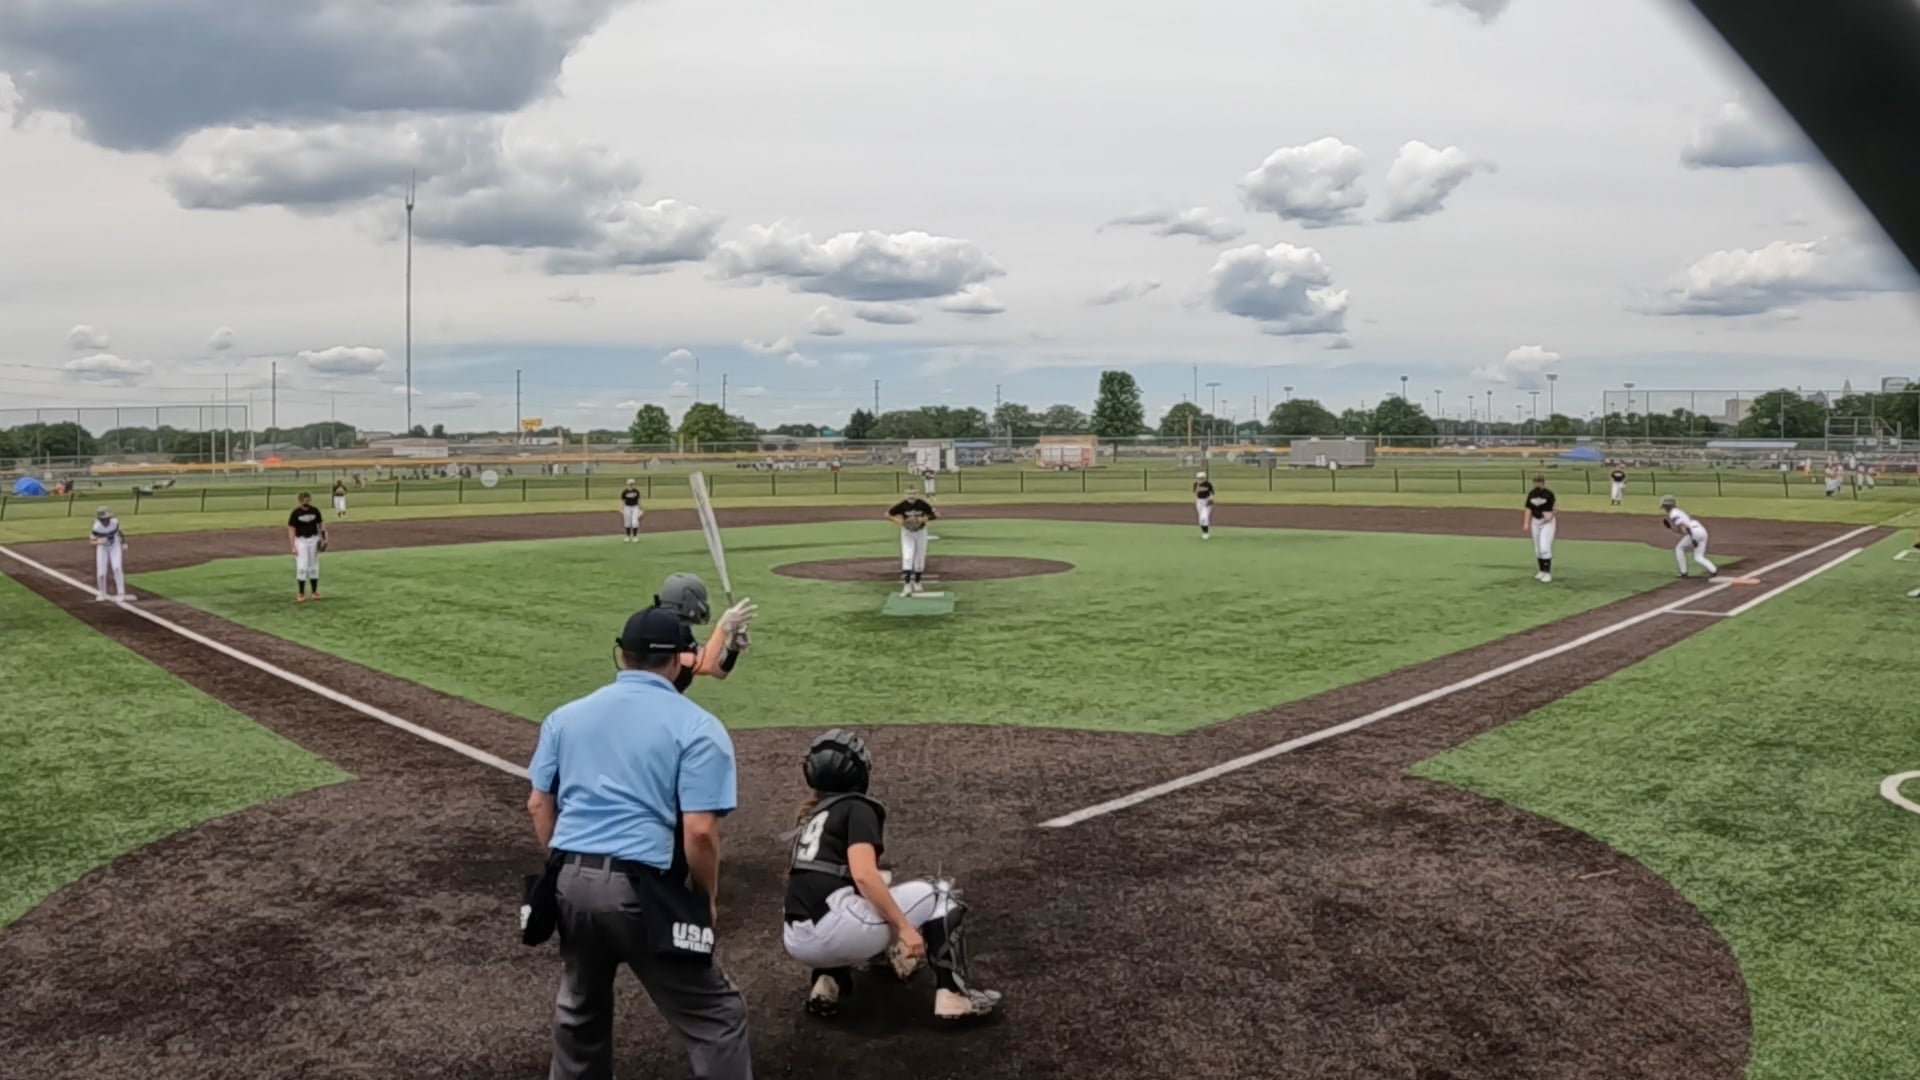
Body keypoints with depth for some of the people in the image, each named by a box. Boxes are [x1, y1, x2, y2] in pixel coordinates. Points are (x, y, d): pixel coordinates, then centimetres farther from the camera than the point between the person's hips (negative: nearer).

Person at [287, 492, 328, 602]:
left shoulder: (315, 511, 0)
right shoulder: (296, 513, -9)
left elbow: (321, 524, 10)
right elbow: (291, 529, -7)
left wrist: (323, 538, -1)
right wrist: (293, 546, -12)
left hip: (314, 539, 3)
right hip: (301, 540, -3)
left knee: (314, 567, 9)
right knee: (302, 567, -7)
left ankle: (315, 592, 19)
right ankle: (301, 594, -1)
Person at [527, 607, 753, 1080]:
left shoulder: (566, 715, 11)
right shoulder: (696, 726, -7)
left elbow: (538, 805, 13)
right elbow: (700, 831, -14)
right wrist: (708, 897, 2)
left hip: (570, 883, 6)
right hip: (642, 889, -6)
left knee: (579, 1008, 27)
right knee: (716, 1014, 4)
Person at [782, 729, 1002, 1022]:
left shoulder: (812, 817, 24)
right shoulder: (857, 807, 1)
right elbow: (863, 875, -14)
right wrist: (904, 927, -13)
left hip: (797, 941, 8)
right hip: (831, 926, -7)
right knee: (938, 895, 8)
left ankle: (828, 978, 12)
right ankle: (952, 994, -2)